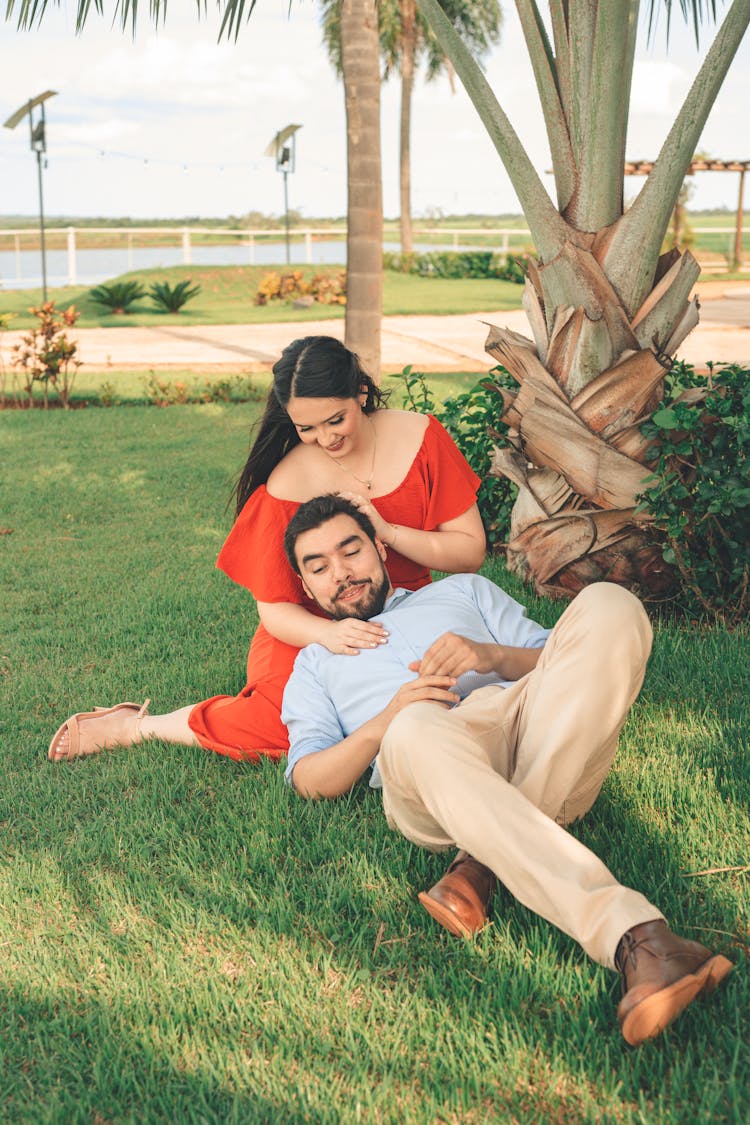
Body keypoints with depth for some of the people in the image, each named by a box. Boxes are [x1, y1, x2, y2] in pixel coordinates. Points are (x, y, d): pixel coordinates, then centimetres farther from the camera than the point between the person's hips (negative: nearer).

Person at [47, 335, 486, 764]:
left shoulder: (421, 437, -5)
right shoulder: (287, 484, -12)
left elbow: (471, 552, -5)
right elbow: (276, 610, -11)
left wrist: (387, 531, -20)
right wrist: (329, 633, -33)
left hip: (409, 623, 4)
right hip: (312, 631, -4)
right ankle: (137, 725, -4)